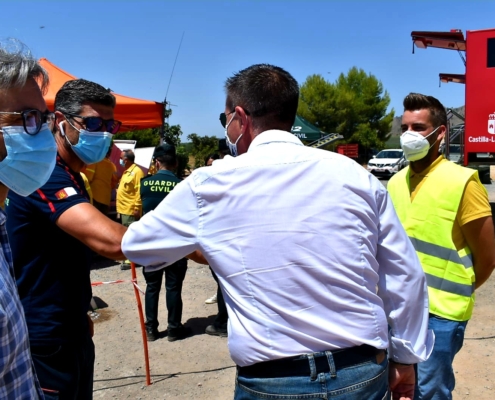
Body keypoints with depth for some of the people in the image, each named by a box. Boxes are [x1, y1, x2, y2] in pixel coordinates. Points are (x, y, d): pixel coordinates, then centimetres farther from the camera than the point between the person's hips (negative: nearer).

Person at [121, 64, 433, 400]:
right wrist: (405, 358, 15)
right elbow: (405, 275, 3)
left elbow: (136, 245, 8)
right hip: (364, 373, 3)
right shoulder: (356, 176, -2)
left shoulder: (210, 185, -7)